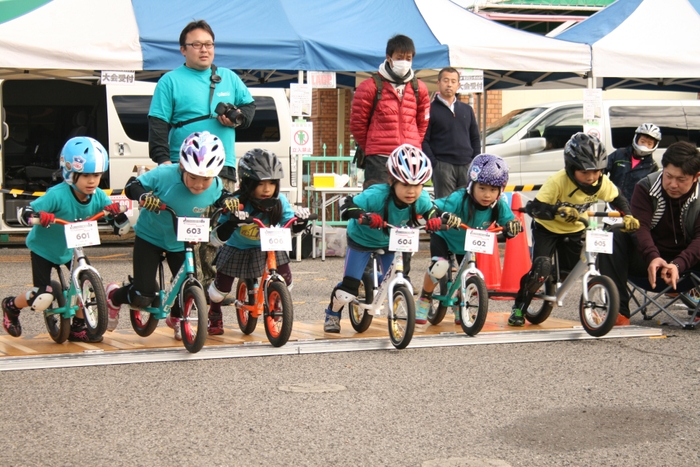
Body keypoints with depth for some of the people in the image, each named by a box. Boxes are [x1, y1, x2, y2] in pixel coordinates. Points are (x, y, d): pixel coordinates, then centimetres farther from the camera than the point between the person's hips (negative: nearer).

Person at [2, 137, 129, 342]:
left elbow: (121, 229, -11)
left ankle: (78, 328, 12)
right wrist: (39, 216, -54)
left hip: (70, 250, 5)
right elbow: (24, 213, -34)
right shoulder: (57, 195, -31)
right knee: (42, 298, -12)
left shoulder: (98, 196, -16)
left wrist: (116, 212, -32)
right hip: (44, 249, -5)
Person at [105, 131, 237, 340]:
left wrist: (229, 200, -18)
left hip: (181, 244, 4)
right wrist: (143, 196, -42)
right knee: (143, 297, -9)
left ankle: (176, 318, 34)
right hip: (150, 238, -3)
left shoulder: (215, 186, -19)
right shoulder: (164, 175, -31)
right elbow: (132, 185, -19)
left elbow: (220, 197, 5)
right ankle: (114, 296, 28)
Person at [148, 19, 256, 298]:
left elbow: (249, 105, 25)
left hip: (223, 170, 4)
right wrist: (162, 159, -12)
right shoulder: (170, 81, 4)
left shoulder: (228, 78, 17)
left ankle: (212, 285, 11)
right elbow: (158, 124, -1)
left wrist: (237, 118, 1)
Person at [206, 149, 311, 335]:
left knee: (285, 282, -8)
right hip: (237, 248, -2)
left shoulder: (280, 202, -24)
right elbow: (218, 239, -34)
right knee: (222, 287, 1)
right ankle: (214, 316, 33)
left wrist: (300, 221, -35)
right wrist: (231, 222, -53)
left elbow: (290, 229, -12)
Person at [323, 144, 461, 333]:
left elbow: (432, 211, -10)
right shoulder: (377, 195, -39)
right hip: (362, 239, -4)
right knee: (348, 289, -7)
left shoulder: (421, 199, -26)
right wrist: (365, 216, -57)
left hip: (390, 242, 4)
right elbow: (346, 207, -37)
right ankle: (332, 315, 23)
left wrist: (437, 219, -34)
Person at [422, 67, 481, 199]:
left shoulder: (467, 109, 16)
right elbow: (423, 140, -5)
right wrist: (433, 164, -13)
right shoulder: (431, 109, 1)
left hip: (467, 166, 5)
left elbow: (475, 138, 18)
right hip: (442, 166, -5)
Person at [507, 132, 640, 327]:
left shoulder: (602, 183, -17)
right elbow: (534, 208, -35)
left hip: (575, 231, 5)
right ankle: (518, 308, -1)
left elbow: (618, 199, 1)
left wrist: (627, 216, -17)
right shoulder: (558, 181, -32)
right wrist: (559, 211, -52)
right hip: (547, 229, -5)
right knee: (541, 269, -20)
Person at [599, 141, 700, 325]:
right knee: (615, 236, -26)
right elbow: (640, 226, -20)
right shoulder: (646, 187, -7)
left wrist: (678, 265, -38)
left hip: (684, 260, -1)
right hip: (648, 261, 1)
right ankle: (619, 311, -30)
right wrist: (652, 257, -40)